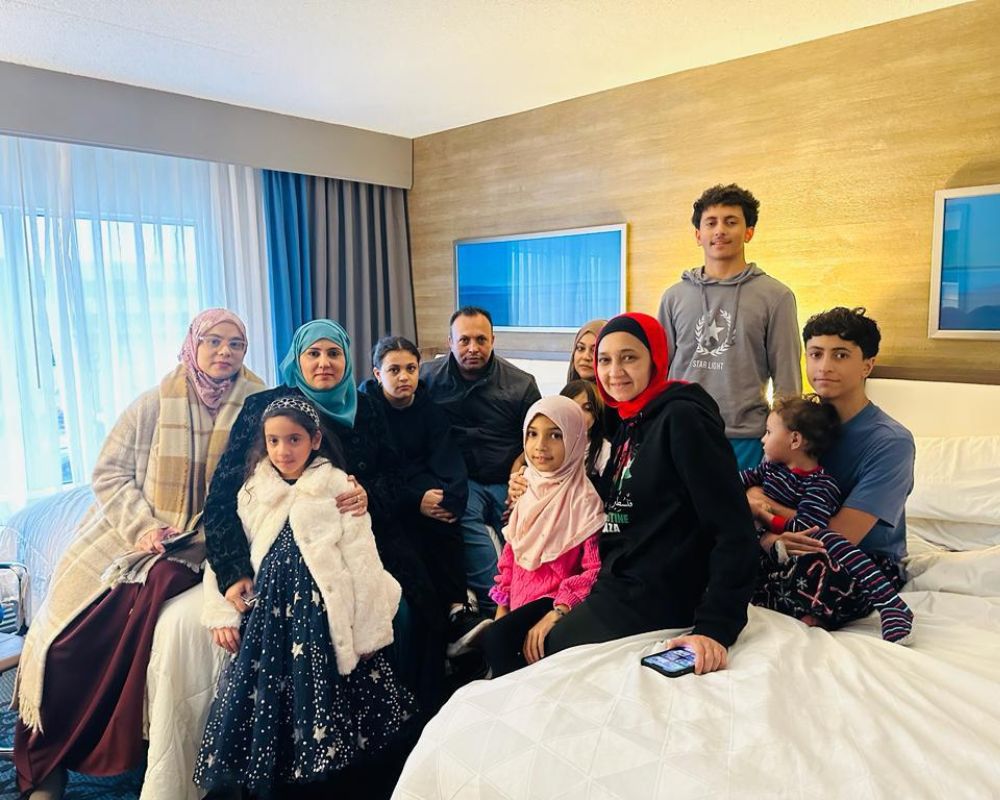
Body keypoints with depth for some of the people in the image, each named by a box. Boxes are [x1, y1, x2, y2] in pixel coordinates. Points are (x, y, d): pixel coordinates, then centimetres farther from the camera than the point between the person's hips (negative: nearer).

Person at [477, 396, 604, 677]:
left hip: (557, 600, -6)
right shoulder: (528, 493, 9)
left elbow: (596, 569, -18)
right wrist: (501, 609, 10)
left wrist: (555, 614, -25)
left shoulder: (584, 500, -13)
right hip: (521, 600, 6)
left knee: (496, 639, -26)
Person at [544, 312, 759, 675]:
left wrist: (716, 627, -28)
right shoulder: (631, 423, 10)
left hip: (653, 605, -8)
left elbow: (734, 531, -21)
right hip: (620, 590, 8)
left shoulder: (682, 418, -17)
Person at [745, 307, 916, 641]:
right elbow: (755, 487, -2)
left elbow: (841, 536, -21)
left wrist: (768, 504, -14)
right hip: (804, 550, 5)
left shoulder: (891, 441, -15)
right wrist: (753, 497, -27)